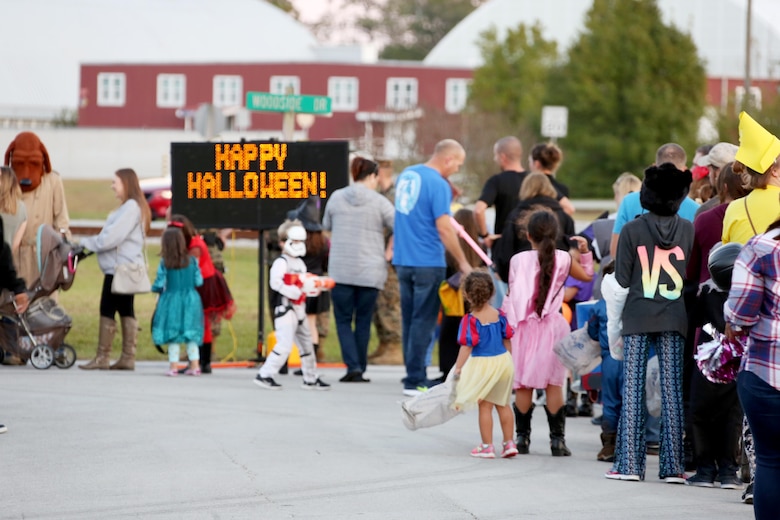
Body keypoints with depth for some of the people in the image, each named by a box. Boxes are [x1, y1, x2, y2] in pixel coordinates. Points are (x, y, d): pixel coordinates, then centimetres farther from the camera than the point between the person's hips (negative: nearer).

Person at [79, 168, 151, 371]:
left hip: (120, 268, -10)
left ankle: (102, 358, -6)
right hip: (125, 266, 10)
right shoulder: (130, 207, 16)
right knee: (126, 310, 10)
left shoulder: (131, 207, -15)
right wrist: (90, 244, 4)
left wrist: (87, 243, -9)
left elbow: (112, 237, -21)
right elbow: (114, 235, 16)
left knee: (107, 309, -7)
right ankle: (128, 357, 11)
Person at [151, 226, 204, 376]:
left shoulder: (164, 263, -10)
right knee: (191, 336, 11)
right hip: (190, 302, 2)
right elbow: (198, 281, -1)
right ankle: (194, 365, 10)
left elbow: (159, 284, -9)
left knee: (172, 336, 6)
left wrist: (155, 288, 14)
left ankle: (173, 366, 5)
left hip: (171, 302, -2)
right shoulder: (191, 260, -4)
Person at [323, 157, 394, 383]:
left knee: (343, 320, 7)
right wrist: (390, 253, 5)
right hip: (370, 271, -1)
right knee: (363, 322, 9)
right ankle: (359, 370, 11)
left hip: (340, 270, 1)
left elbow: (326, 226, 14)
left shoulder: (336, 197, 1)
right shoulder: (379, 202, -5)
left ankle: (353, 366, -9)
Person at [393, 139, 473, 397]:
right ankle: (415, 381, -2)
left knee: (409, 320, 12)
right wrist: (462, 262, -11)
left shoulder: (406, 175, 10)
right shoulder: (439, 185, -15)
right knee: (423, 322, -2)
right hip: (428, 263, -7)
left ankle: (414, 376, 16)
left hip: (403, 260, 7)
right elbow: (444, 229, -18)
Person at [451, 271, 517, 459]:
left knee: (485, 406, 5)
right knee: (503, 404, 18)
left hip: (483, 364, -5)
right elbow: (506, 339, 9)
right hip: (503, 360, 5)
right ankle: (509, 443, 20)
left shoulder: (471, 320, -15)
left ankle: (487, 446, 9)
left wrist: (458, 367, -12)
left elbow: (467, 346, -18)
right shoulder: (499, 314, 0)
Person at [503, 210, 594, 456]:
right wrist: (585, 251, 22)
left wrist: (507, 320, 10)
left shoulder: (518, 260, -3)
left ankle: (522, 437, 7)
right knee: (553, 384, 2)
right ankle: (557, 439, -1)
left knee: (523, 384, 5)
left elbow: (512, 294, 1)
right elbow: (587, 275, 14)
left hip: (523, 325, 0)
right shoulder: (563, 259, -2)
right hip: (551, 325, 0)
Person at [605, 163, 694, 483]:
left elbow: (622, 280, -3)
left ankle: (629, 463, -1)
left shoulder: (632, 230, -6)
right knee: (672, 389, 3)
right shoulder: (687, 230, -1)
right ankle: (672, 466, 2)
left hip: (637, 318, -1)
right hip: (675, 318, 1)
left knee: (632, 389, 3)